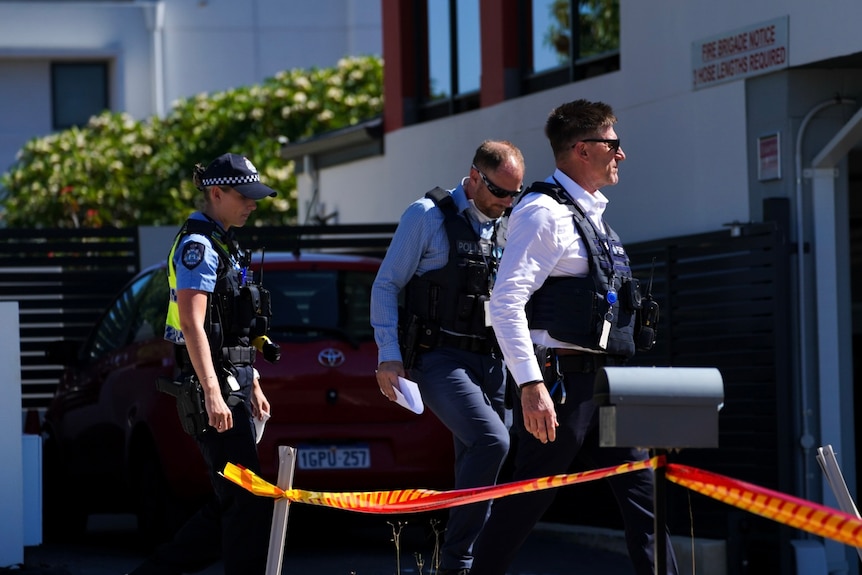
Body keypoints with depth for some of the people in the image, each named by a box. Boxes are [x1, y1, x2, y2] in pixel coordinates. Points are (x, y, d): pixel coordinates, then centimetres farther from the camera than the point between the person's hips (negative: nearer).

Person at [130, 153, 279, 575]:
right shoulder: (198, 245, -12)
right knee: (248, 499, -10)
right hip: (214, 384, -10)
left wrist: (252, 386, 26)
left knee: (232, 503, 11)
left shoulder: (221, 245, 20)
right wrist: (212, 394, -27)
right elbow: (192, 323, -21)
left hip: (233, 382, 10)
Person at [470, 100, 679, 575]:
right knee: (524, 504, -3)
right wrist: (530, 385, -26)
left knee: (642, 495, 3)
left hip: (605, 383, 9)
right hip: (560, 381, -9)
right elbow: (505, 302, -19)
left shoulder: (591, 215, 18)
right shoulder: (543, 212, -11)